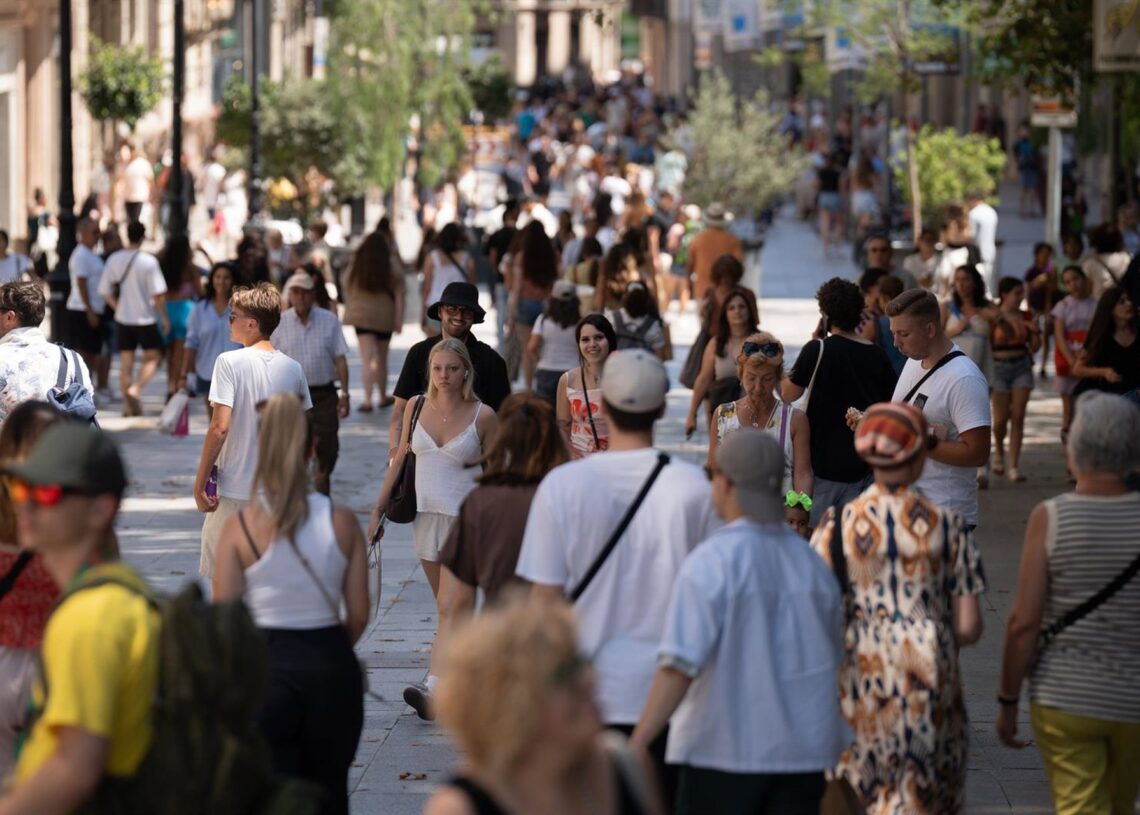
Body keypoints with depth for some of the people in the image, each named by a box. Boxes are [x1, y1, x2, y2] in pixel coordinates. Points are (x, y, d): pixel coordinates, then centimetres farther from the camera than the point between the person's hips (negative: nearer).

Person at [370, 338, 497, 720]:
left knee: (453, 602, -15)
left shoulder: (482, 416, -5)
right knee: (447, 604, 11)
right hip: (424, 513, 5)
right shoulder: (417, 407, 5)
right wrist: (378, 508, 12)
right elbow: (400, 459, 13)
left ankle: (434, 684, -26)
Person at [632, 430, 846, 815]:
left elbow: (679, 667, -20)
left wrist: (636, 746, -21)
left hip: (725, 751, -5)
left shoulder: (710, 563, -12)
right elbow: (836, 663, 17)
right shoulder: (811, 564, 8)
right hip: (803, 753, 5)